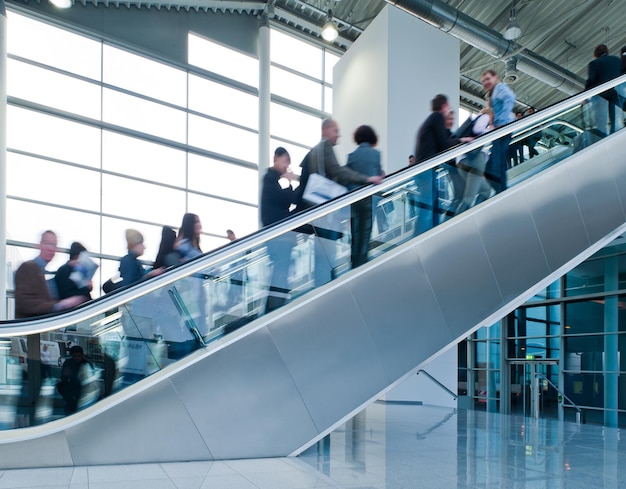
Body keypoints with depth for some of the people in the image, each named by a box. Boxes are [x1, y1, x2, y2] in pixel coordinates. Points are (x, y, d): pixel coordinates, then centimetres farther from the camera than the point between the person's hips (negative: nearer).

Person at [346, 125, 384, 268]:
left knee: (355, 232, 10)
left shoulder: (352, 155, 3)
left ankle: (353, 263, 13)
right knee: (366, 232, 4)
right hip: (369, 197, -2)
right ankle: (361, 263, 4)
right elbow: (379, 175, 3)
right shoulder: (375, 153, -1)